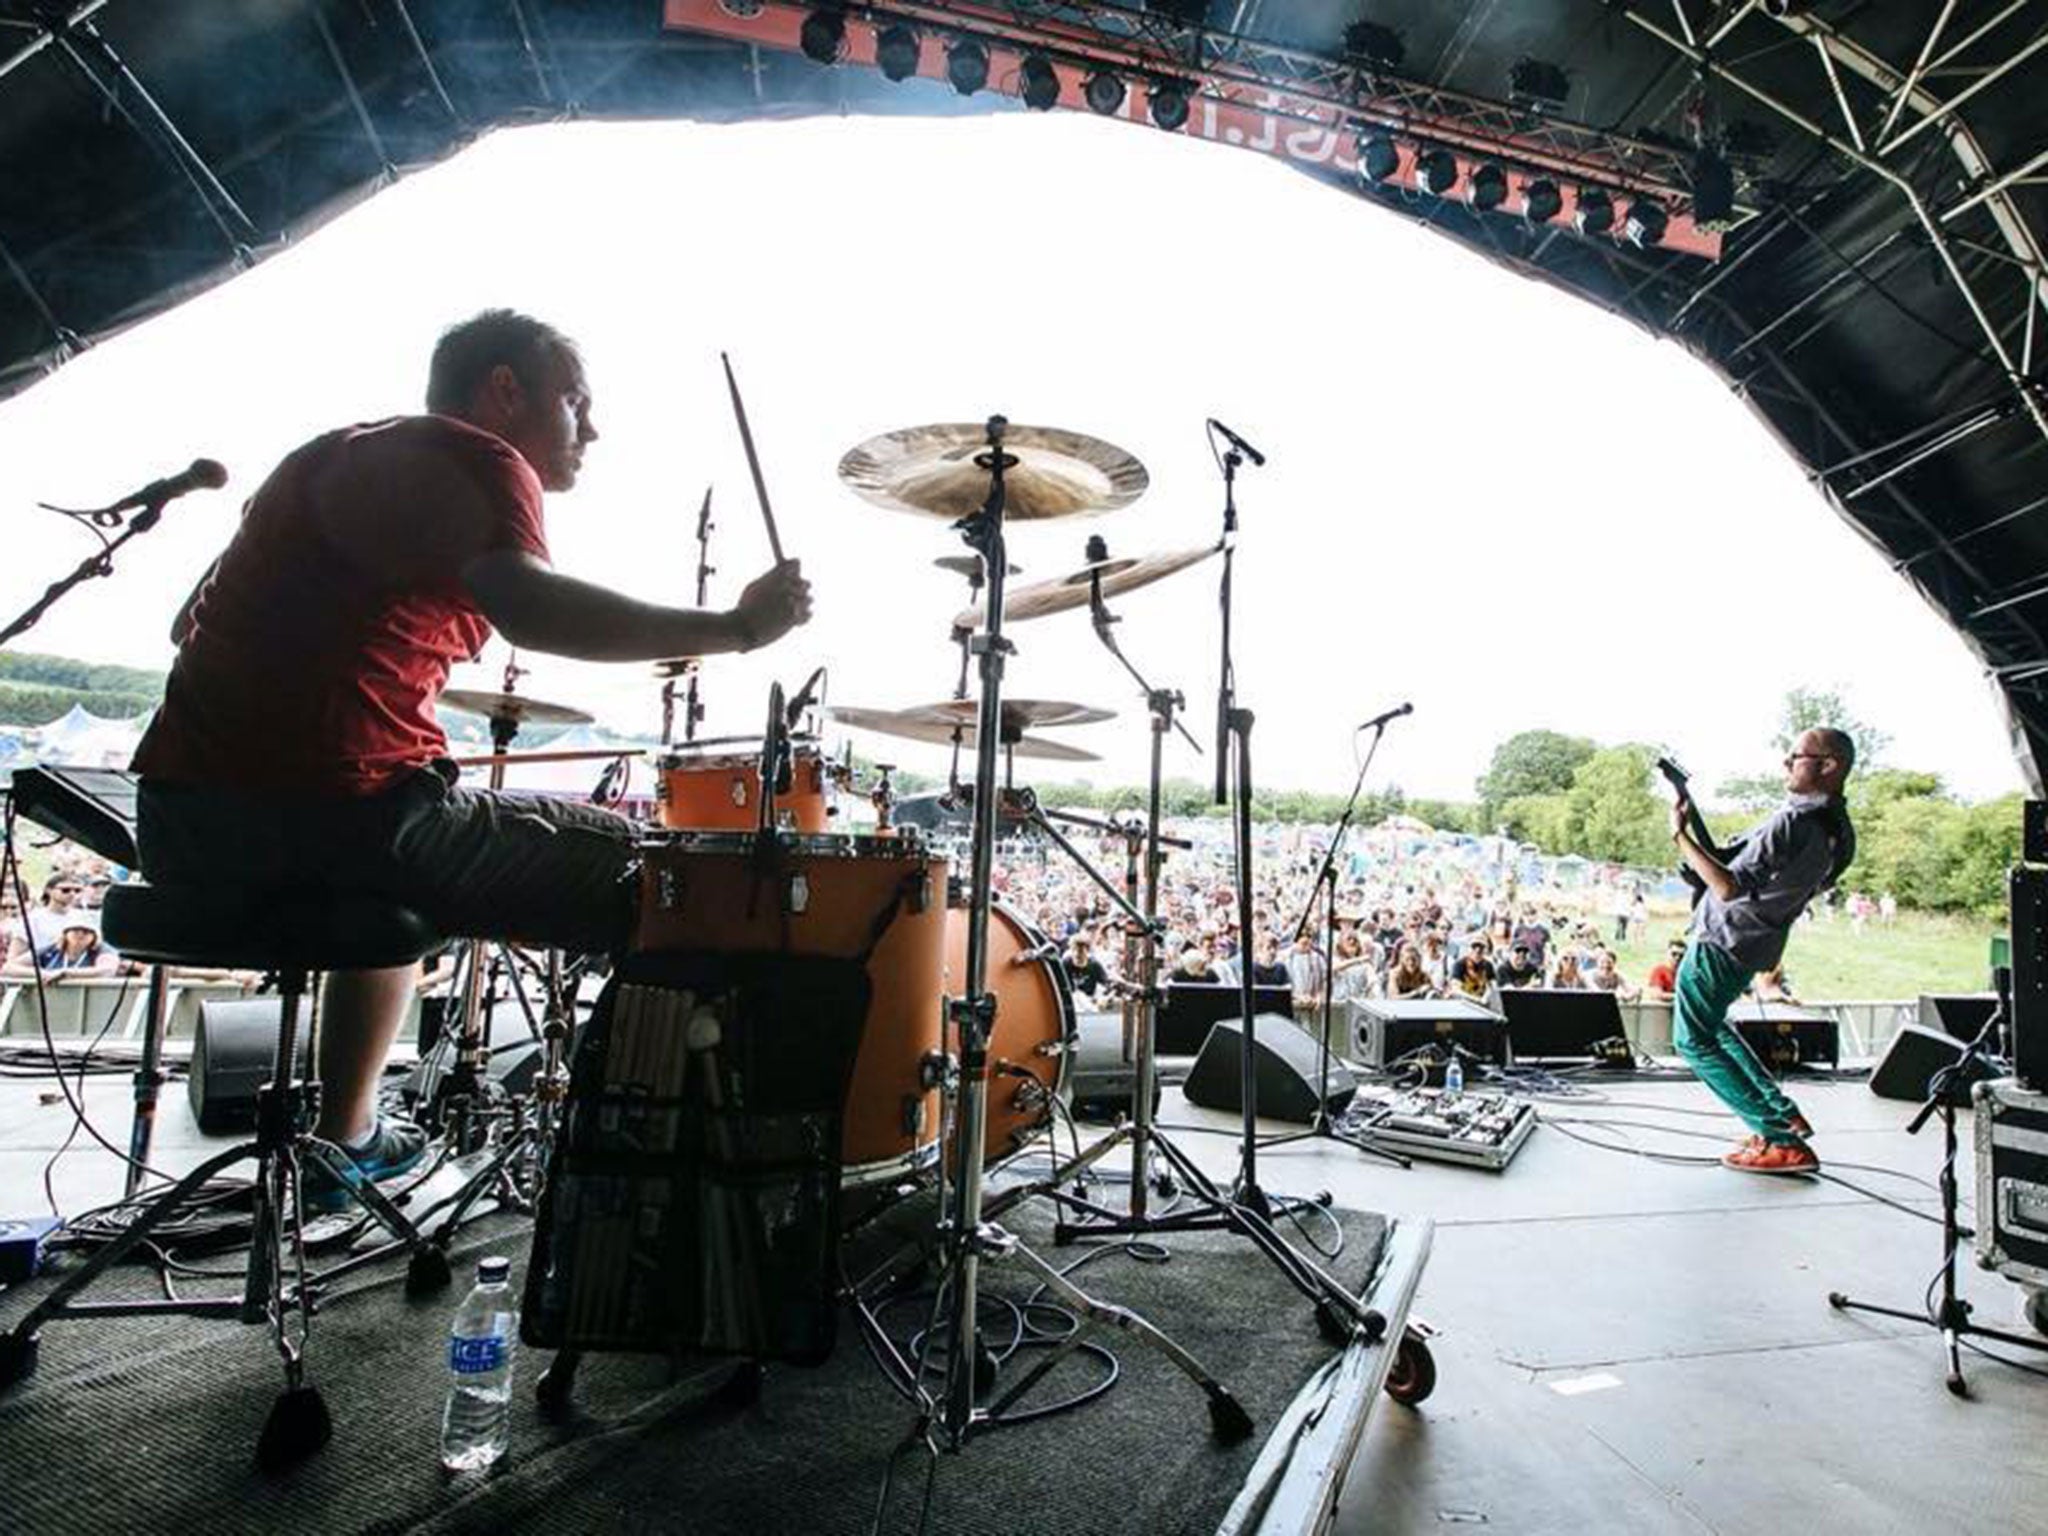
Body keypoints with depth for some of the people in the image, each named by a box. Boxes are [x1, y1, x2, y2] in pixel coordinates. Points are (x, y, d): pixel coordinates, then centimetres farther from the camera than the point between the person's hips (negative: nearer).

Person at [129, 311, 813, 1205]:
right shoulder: (478, 461, -3)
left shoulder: (339, 451, 25)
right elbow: (525, 604, -26)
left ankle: (347, 1139, 43)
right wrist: (735, 628, -21)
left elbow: (192, 624, 29)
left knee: (391, 874, 39)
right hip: (339, 810, -10)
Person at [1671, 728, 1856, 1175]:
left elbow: (1730, 887, -28)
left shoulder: (1794, 823, -27)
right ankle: (1783, 1113, 26)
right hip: (1751, 947, 10)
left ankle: (1783, 1141, -1)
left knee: (1694, 1041, 0)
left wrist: (1680, 836, -25)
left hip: (1721, 944, -10)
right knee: (1711, 1026, 27)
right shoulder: (1836, 827, 6)